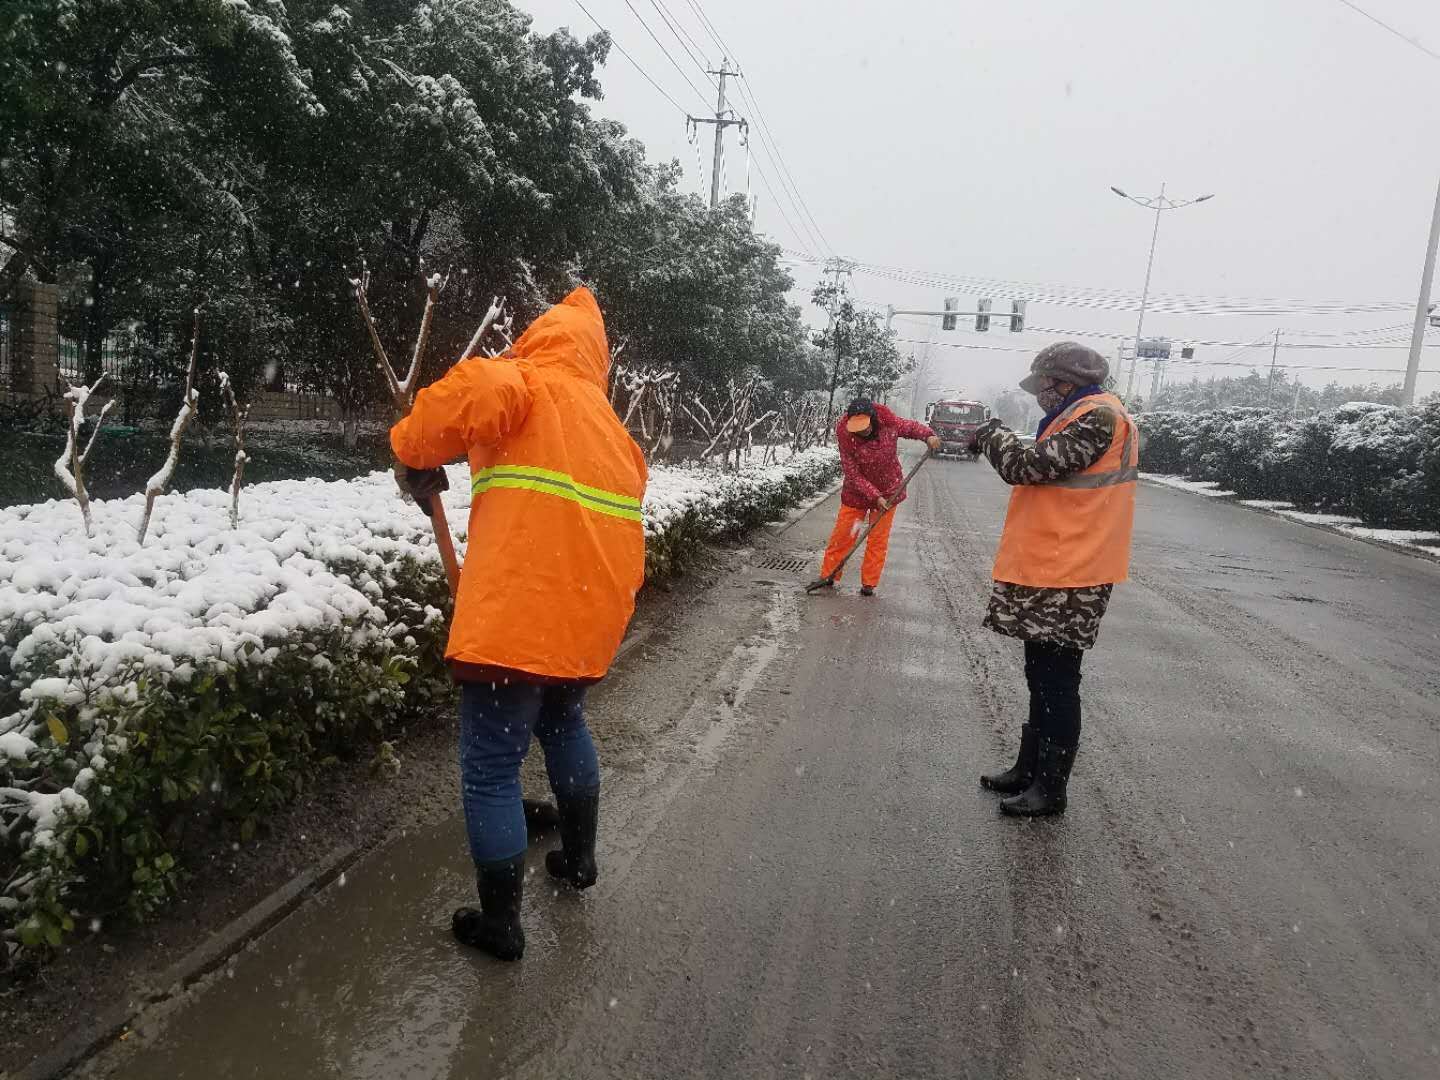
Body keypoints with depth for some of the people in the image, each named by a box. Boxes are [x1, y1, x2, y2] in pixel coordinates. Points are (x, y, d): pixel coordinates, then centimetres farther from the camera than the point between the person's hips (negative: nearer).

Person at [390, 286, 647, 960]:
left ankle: (500, 924, 18)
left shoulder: (530, 385, -2)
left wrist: (415, 456, -8)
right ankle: (579, 858, 46)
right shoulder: (612, 429, 20)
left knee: (490, 771, 6)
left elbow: (470, 393, -25)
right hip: (591, 619, 8)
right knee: (563, 723, 32)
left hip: (516, 621, -8)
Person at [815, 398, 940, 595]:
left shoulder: (889, 423, -19)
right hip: (856, 493, -1)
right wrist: (875, 497, -26)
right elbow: (853, 475, -21)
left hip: (887, 491, 2)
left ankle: (869, 583, 17)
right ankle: (828, 576, 19)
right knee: (842, 535, 4)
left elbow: (912, 427, 3)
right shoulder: (845, 436, -25)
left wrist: (928, 435, -17)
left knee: (878, 539, 7)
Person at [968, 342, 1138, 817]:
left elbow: (1029, 465, -21)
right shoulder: (1088, 415, 16)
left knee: (1055, 684, -1)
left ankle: (1050, 789, 10)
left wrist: (994, 435, -5)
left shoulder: (1099, 417, -17)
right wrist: (1000, 442, 9)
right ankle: (1029, 769, 30)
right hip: (1049, 571, 10)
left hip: (1065, 580, -10)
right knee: (1042, 679, 18)